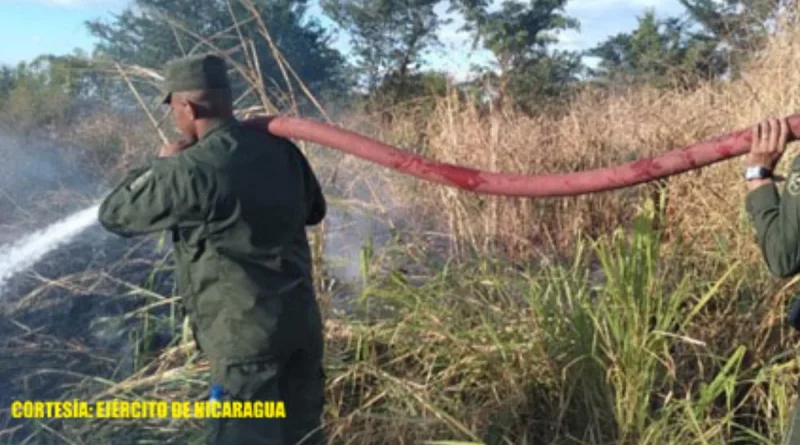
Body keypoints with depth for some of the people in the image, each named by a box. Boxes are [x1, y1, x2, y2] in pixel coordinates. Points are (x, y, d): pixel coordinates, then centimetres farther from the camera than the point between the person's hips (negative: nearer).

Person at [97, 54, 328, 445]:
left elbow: (114, 215, -3)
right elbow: (314, 211, 19)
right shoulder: (281, 149, 2)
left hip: (247, 334, -7)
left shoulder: (189, 170, -17)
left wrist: (160, 165, 9)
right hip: (302, 318, 7)